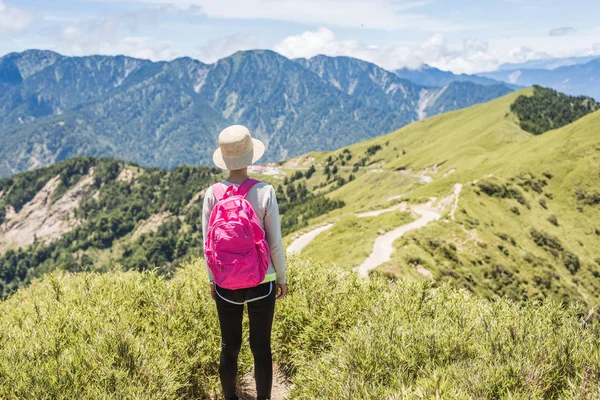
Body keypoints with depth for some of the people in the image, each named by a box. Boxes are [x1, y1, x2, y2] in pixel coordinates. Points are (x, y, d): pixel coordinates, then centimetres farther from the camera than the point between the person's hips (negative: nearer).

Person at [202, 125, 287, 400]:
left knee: (229, 347, 17)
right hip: (261, 282, -2)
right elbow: (275, 243, -9)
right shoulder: (264, 192, -14)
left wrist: (212, 279, 12)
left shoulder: (212, 194, -9)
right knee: (261, 347, 13)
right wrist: (282, 278, 5)